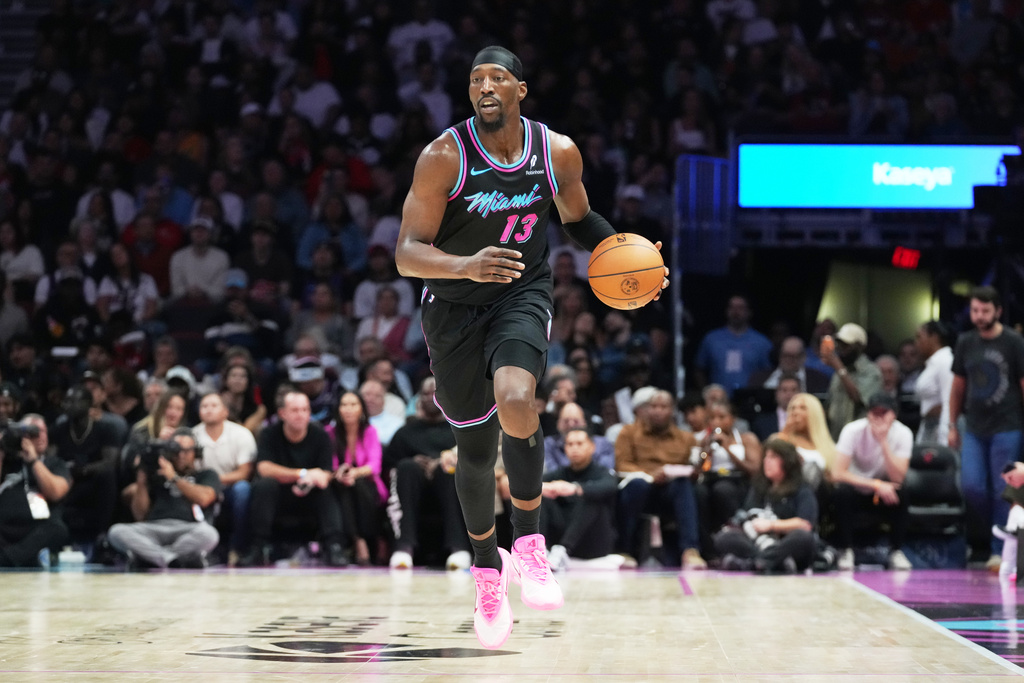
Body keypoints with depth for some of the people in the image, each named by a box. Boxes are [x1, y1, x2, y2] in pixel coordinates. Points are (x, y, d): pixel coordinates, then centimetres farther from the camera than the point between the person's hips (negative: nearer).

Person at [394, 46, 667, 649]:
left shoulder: (558, 152, -6)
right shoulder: (444, 157, -16)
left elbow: (578, 218, 15)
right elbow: (408, 253, -19)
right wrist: (466, 265, -38)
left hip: (523, 296, 0)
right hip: (456, 305, 0)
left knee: (515, 399, -31)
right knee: (476, 448, 8)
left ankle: (529, 543, -14)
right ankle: (487, 570, 34)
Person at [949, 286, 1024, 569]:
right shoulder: (966, 343, 7)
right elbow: (958, 386, 15)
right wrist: (952, 425, 14)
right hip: (974, 429, 4)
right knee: (973, 487, -3)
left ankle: (999, 550, 7)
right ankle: (977, 542, 17)